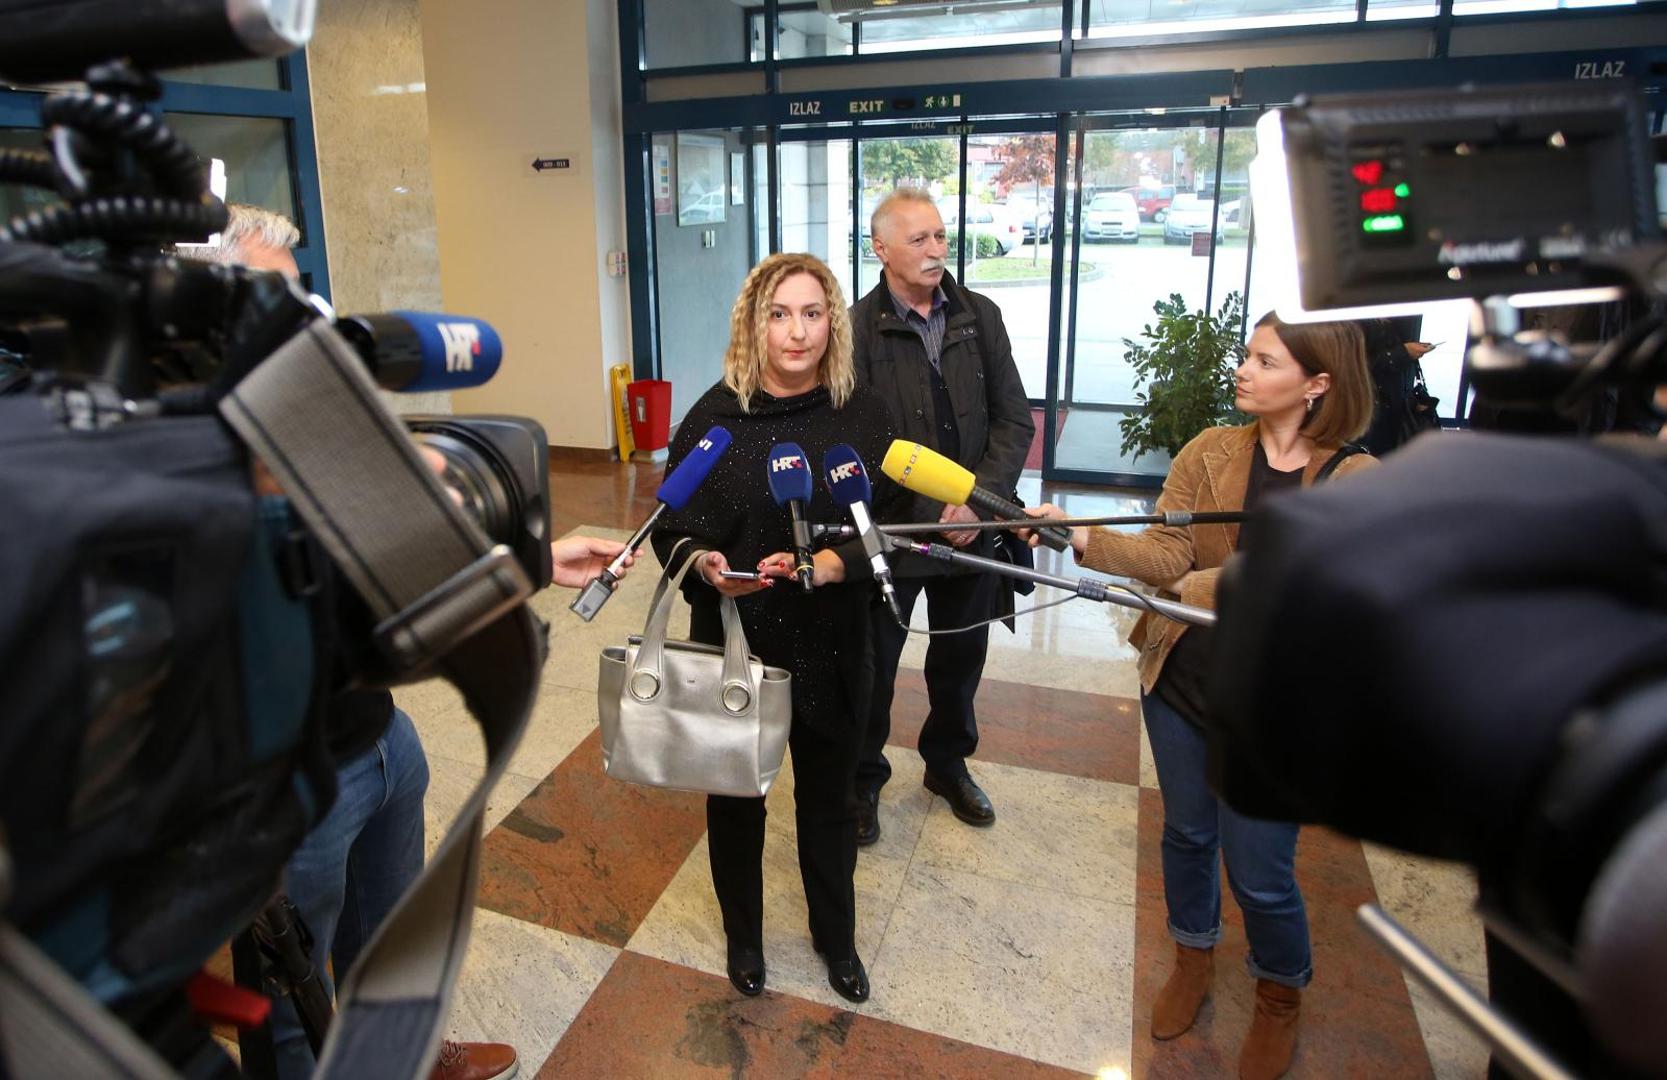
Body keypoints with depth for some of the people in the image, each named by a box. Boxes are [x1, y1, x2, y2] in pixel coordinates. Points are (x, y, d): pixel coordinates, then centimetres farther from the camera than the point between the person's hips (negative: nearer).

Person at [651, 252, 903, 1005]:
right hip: (733, 645, 0)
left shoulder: (863, 417, -6)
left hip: (831, 647, 1)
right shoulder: (715, 415, -9)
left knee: (827, 799, 18)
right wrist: (707, 567, -27)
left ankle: (836, 937, 44)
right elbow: (673, 529, -6)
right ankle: (743, 935, 45)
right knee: (735, 796, 17)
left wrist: (828, 565, -25)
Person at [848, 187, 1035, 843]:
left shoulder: (980, 317, 2)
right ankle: (864, 778, 35)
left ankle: (948, 763, 45)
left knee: (961, 658, 20)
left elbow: (1015, 420, 1)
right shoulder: (858, 328, -12)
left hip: (971, 529, 4)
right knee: (873, 665, 11)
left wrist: (980, 496, -12)